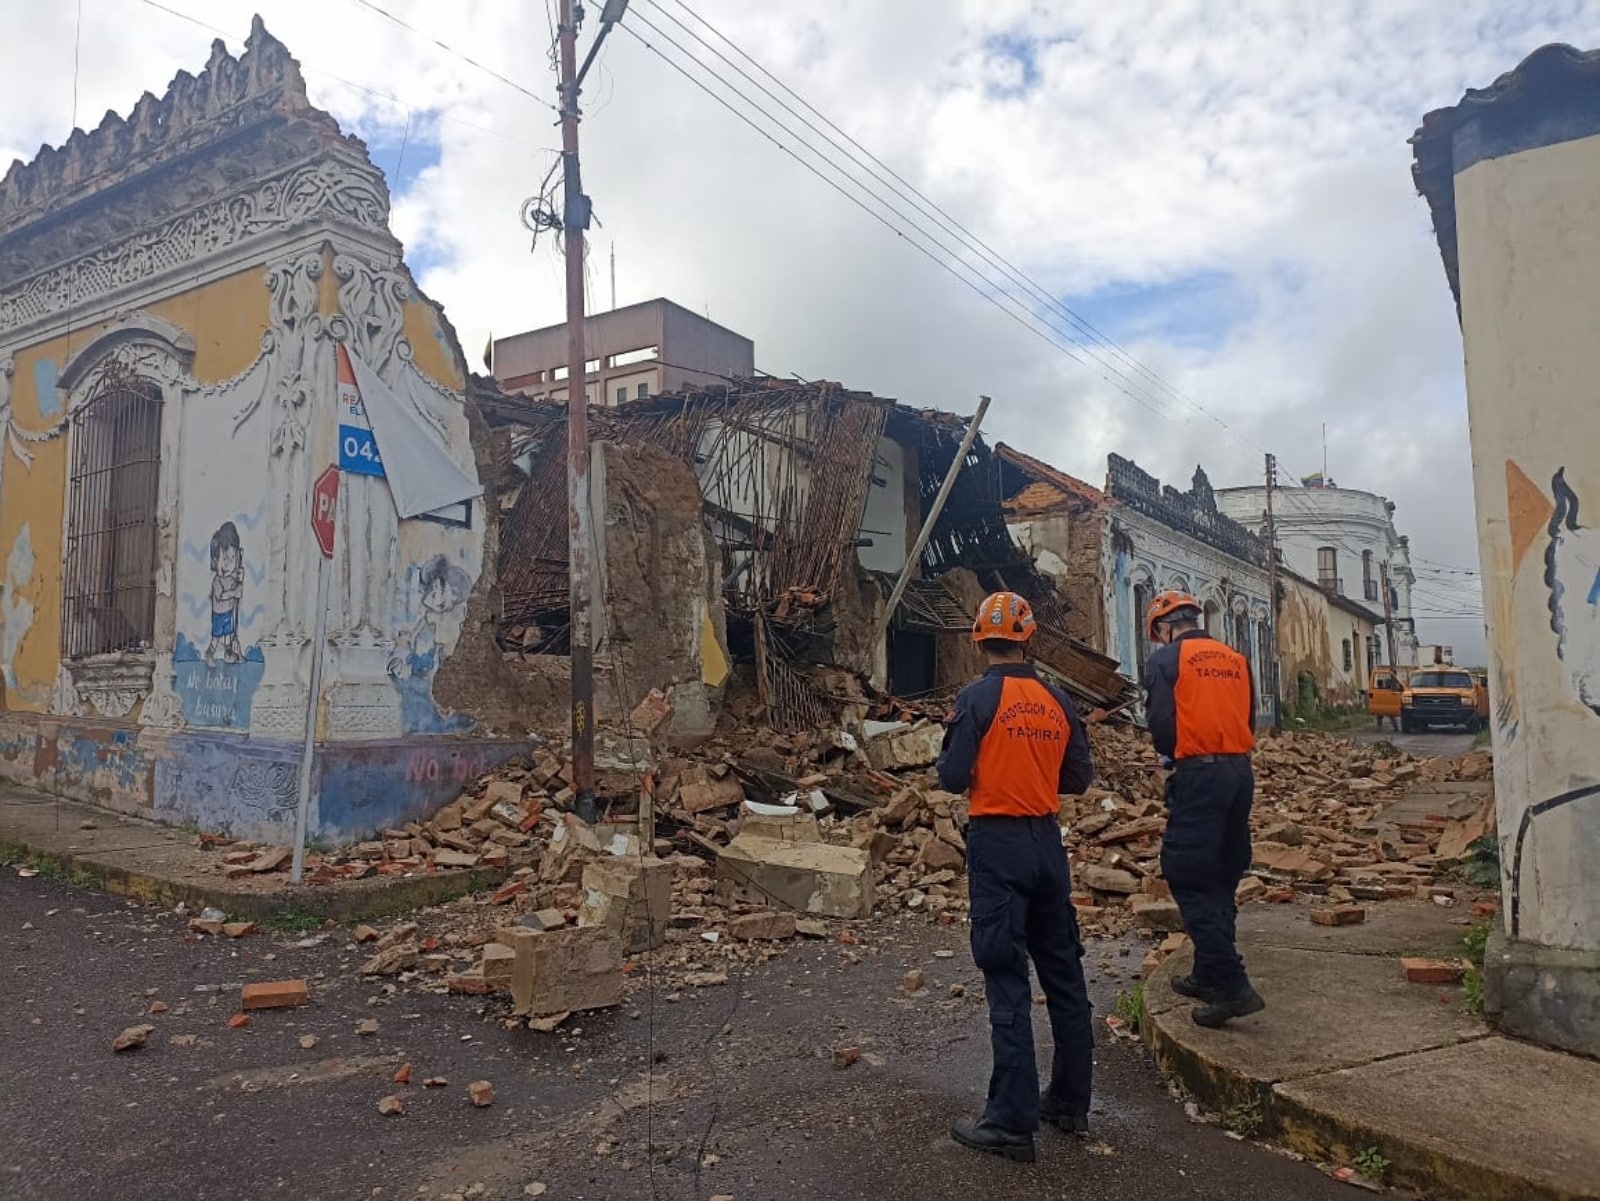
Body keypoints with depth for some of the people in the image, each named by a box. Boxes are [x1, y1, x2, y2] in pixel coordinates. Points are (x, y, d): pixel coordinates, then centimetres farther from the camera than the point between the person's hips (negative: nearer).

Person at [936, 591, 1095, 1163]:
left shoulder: (976, 698, -12)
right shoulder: (1057, 701, 3)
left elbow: (952, 778, -12)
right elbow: (1079, 776, 9)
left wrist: (953, 752, 8)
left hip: (997, 843, -5)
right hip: (1047, 841, 5)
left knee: (1008, 981, -1)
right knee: (1063, 972, 15)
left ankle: (1012, 1121, 3)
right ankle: (1071, 1102, 27)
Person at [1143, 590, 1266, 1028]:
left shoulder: (1166, 658, -3)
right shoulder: (1236, 660, 14)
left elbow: (1160, 719, -10)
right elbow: (1248, 718, 13)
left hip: (1198, 775, -7)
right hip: (1240, 771, 7)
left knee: (1189, 879, -2)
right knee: (1222, 879, 16)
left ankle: (1231, 985, -8)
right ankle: (1210, 975, 25)